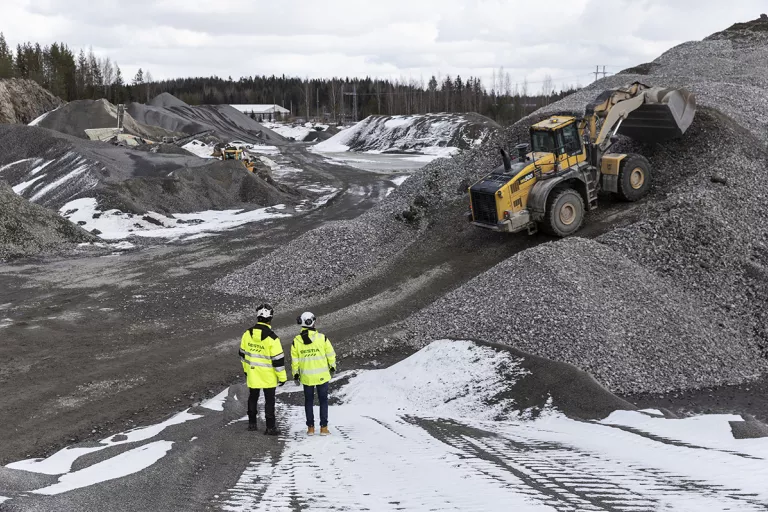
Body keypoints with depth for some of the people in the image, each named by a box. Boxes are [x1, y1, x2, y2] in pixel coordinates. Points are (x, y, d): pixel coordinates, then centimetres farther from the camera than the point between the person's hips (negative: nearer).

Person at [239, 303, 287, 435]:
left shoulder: (247, 334, -6)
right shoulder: (272, 338, -22)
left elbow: (243, 353, 6)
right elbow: (278, 359, -17)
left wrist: (246, 369, 20)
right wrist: (282, 376, -7)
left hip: (252, 374, 5)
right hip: (268, 376, -4)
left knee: (253, 398, 20)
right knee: (269, 400, 7)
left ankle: (252, 423, 31)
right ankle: (270, 427, 10)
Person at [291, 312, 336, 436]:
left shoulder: (296, 341, -7)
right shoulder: (322, 337, -13)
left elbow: (294, 360, -2)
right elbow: (330, 354, -4)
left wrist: (295, 375, 10)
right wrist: (332, 367, 12)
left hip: (306, 377, 2)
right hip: (322, 375, -2)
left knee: (309, 401, 16)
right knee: (323, 400, 11)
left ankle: (310, 428, 18)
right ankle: (323, 428, 10)